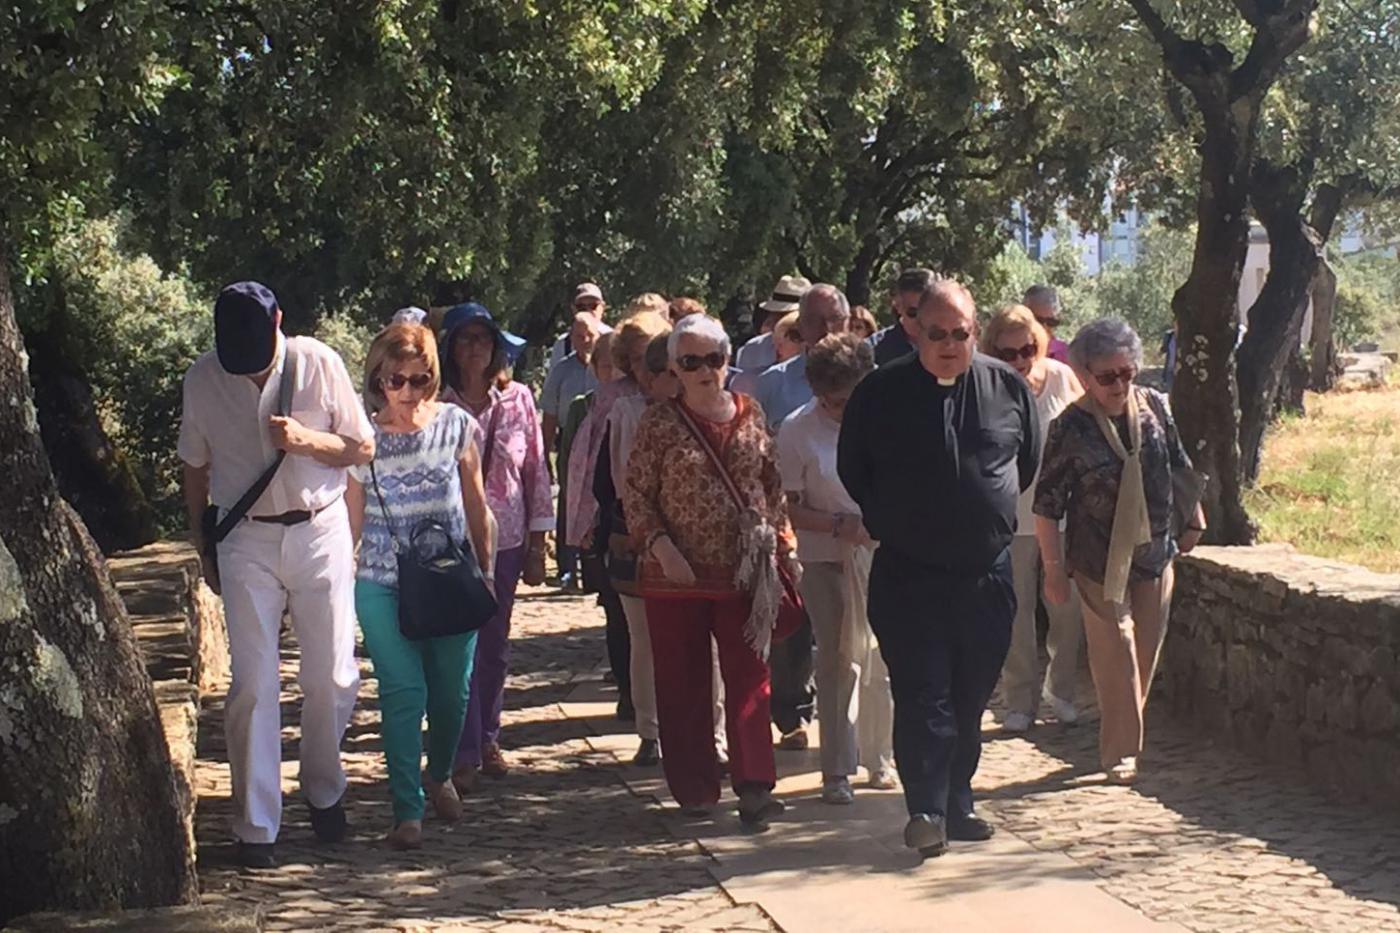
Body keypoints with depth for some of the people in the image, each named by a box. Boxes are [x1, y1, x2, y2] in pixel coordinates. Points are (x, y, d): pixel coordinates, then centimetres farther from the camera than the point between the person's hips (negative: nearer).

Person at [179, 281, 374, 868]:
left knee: (333, 676, 4)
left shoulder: (318, 363, -7)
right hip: (246, 540, 0)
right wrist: (204, 550, 13)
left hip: (319, 532, 0)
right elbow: (195, 470, 10)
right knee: (252, 684, -4)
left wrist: (307, 441, -18)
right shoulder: (203, 380, -4)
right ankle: (256, 826, 3)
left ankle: (323, 791, 29)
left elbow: (363, 449, 1)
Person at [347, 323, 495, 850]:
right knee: (403, 692, -9)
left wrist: (484, 569, 13)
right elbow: (350, 522, 2)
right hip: (383, 586, -2)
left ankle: (440, 776, 37)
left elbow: (475, 505, 10)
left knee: (452, 690, 8)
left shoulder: (455, 426, -1)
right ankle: (407, 811, -2)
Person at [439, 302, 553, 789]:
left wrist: (537, 546, 5)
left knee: (495, 647, 12)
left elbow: (537, 471, 6)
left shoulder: (518, 400, 3)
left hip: (505, 539, 3)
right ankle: (464, 754, -3)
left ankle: (487, 738, 29)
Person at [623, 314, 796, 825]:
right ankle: (694, 789, 15)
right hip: (678, 575, -2)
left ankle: (754, 786, -4)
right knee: (684, 686, 5)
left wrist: (784, 546, 8)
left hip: (745, 573, 2)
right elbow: (635, 494, -3)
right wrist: (662, 547, -15)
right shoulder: (659, 423, -3)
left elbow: (772, 486, 13)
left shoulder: (750, 414, 6)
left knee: (749, 680, -3)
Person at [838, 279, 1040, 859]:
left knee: (971, 698, 10)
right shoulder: (882, 392, -3)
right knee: (922, 695, -9)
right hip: (908, 573, -3)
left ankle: (956, 806, 21)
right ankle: (927, 810, -10)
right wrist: (891, 520, 8)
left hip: (986, 572, 3)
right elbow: (851, 468, 8)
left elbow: (1029, 460, 17)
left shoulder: (1008, 389, 3)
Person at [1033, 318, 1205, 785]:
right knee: (1116, 658, -3)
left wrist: (1193, 521, 18)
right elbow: (1047, 504, -10)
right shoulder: (1069, 428, -14)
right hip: (1100, 565, -4)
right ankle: (1120, 752, 5)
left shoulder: (1156, 408, -2)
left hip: (1155, 556, 4)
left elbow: (1181, 467, 14)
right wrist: (1054, 567, -10)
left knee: (1145, 654, 11)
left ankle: (1126, 741, 27)